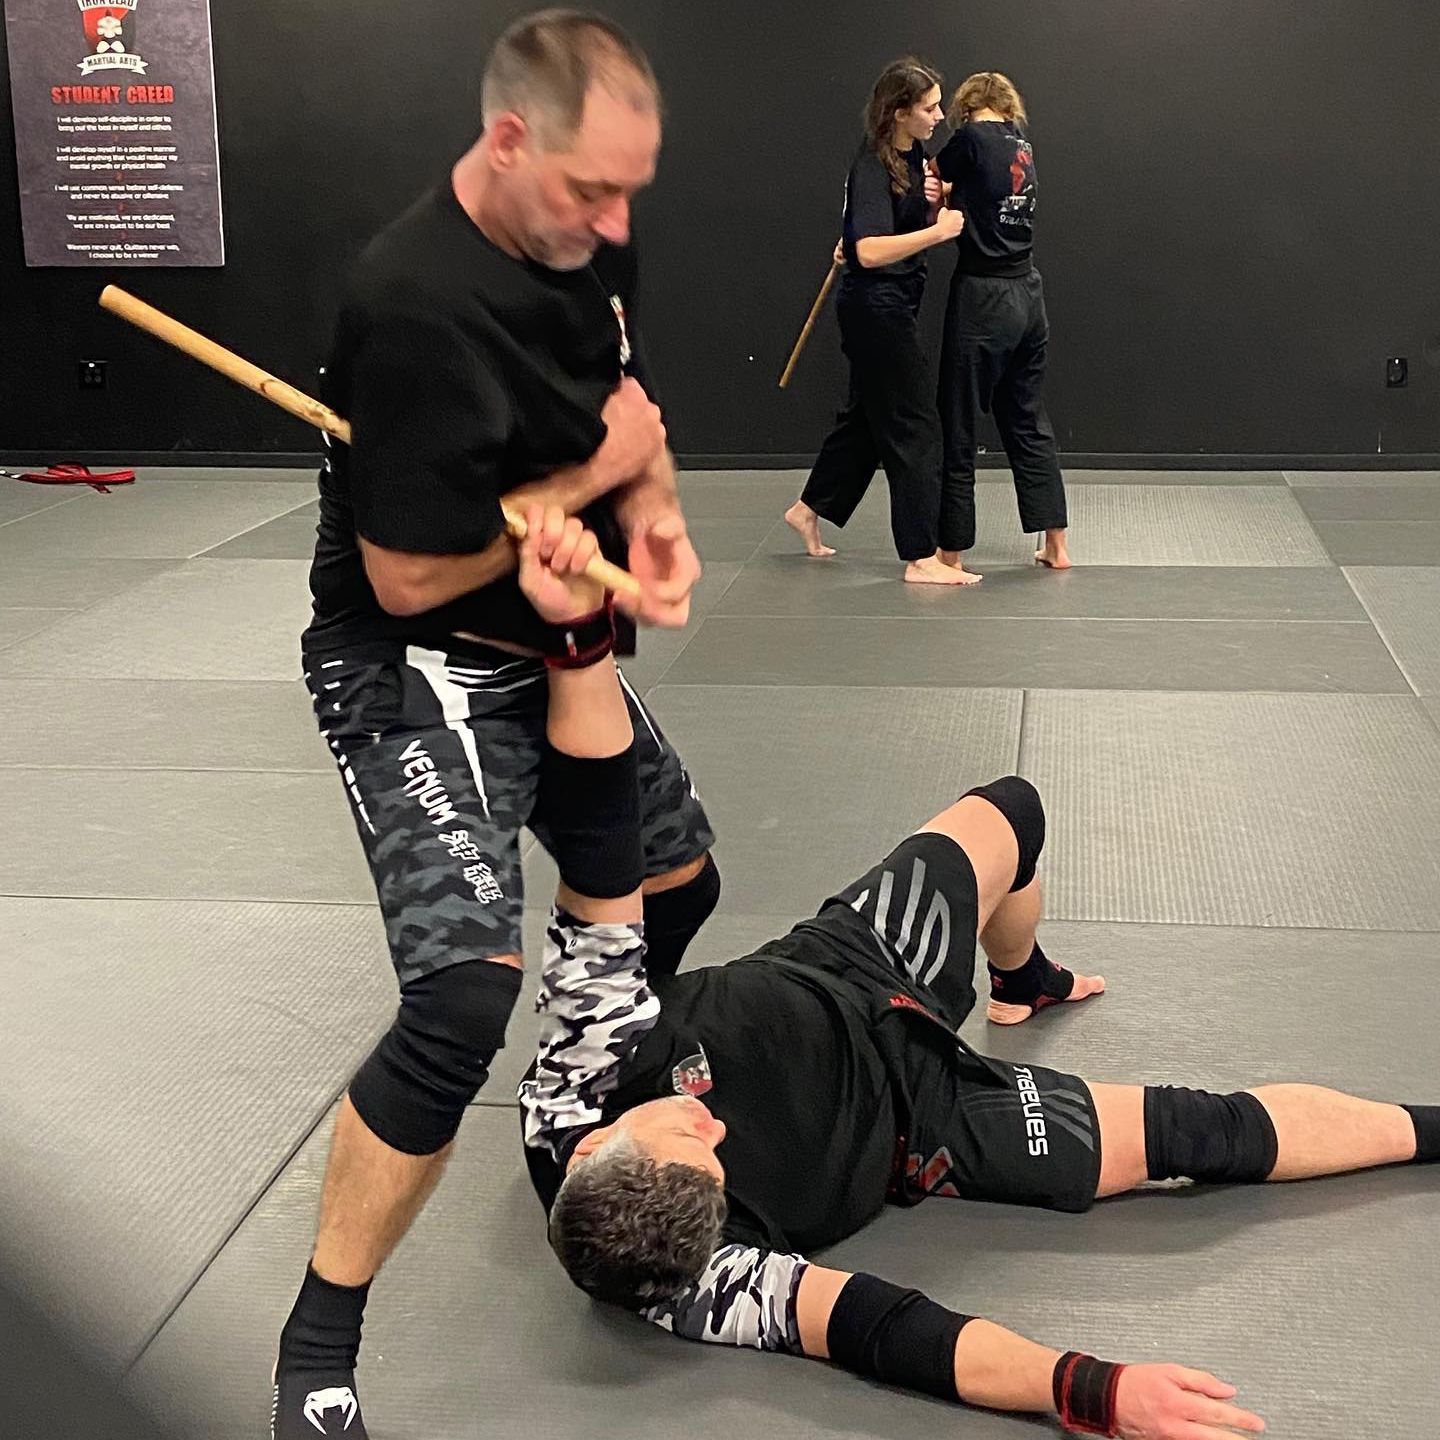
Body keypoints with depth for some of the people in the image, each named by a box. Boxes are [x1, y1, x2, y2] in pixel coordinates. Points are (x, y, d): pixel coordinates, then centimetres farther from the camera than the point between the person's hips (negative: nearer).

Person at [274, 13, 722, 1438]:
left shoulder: (583, 239, -2)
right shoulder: (416, 306, -29)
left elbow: (629, 410, 14)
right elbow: (407, 578, -26)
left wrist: (656, 519, -9)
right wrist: (599, 472, -17)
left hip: (554, 654, 9)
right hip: (420, 678, -9)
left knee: (677, 884, 22)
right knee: (467, 994, -24)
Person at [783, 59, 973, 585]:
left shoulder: (913, 156, 8)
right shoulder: (872, 169, -20)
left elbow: (916, 225, 19)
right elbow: (871, 251, -31)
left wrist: (933, 202, -2)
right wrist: (938, 230, -32)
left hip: (892, 308, 10)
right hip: (875, 308, -10)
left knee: (867, 414, 20)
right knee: (913, 426, -7)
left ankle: (809, 509, 36)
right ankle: (921, 558, -3)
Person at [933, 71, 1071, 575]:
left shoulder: (971, 139, -9)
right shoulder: (1023, 144, 11)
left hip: (982, 297, -7)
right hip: (1028, 294, 7)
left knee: (958, 427, 2)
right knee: (1029, 423, 16)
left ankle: (952, 551, 8)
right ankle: (1055, 545, 20)